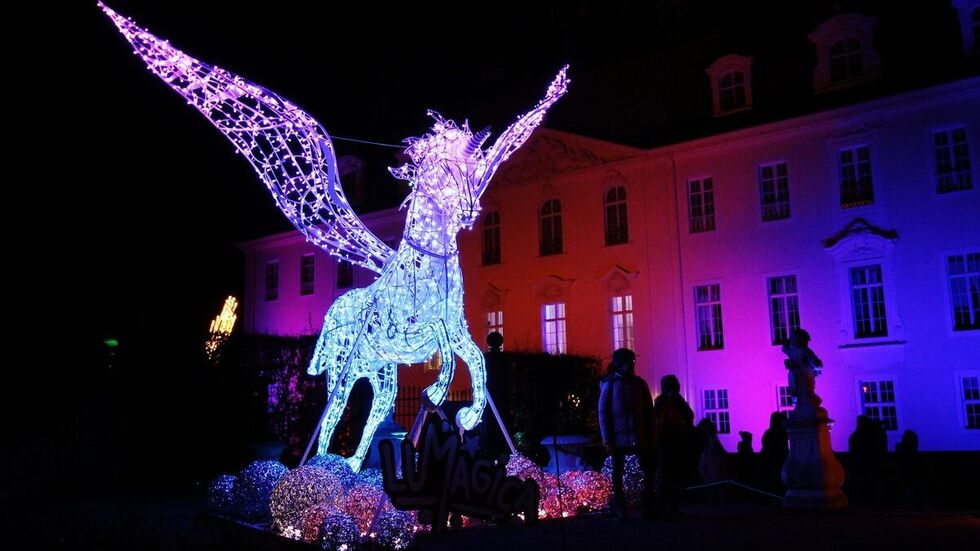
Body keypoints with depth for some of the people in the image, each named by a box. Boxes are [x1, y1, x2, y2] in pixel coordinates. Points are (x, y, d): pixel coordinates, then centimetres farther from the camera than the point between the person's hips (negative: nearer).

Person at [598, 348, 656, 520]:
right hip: (618, 437, -3)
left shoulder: (639, 383, 6)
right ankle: (619, 509, 14)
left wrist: (650, 436, 3)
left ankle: (648, 507, 7)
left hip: (639, 437, 3)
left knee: (648, 471, -1)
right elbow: (602, 412, -4)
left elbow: (649, 412, 9)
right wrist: (607, 439, -9)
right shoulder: (609, 384, -3)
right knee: (617, 473, 5)